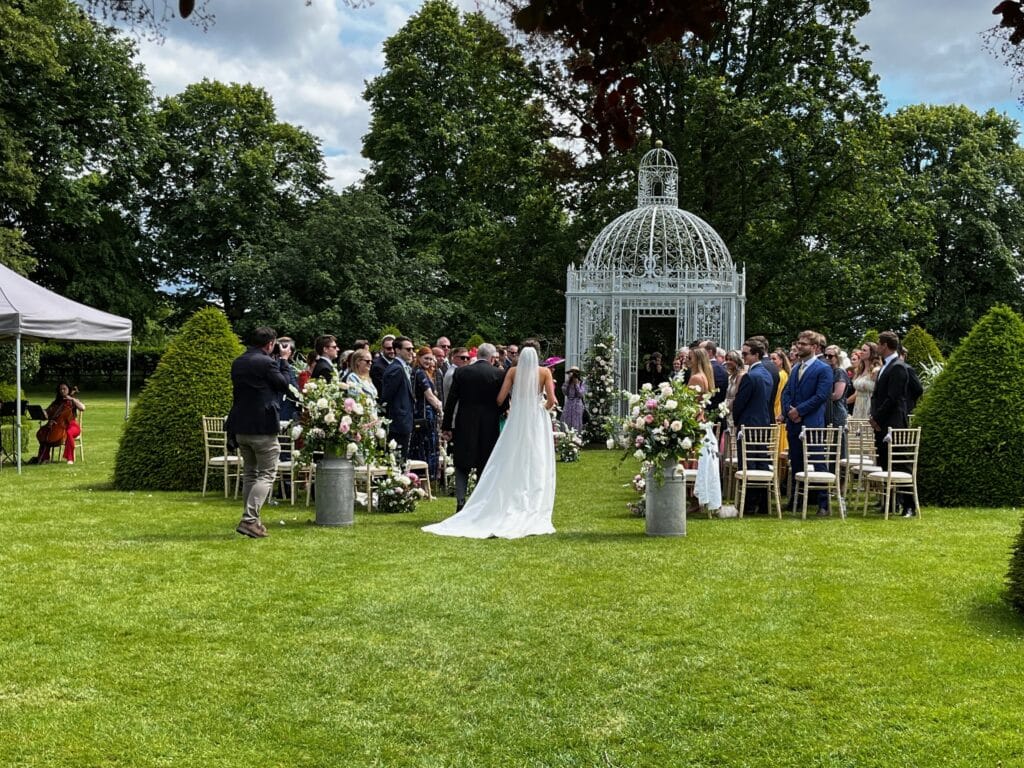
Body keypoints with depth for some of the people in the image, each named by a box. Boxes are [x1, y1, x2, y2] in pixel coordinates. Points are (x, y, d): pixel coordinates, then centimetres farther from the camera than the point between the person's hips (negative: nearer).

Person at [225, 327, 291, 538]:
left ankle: (251, 520, 20)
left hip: (240, 427, 8)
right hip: (263, 427, -8)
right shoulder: (267, 363, -14)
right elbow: (284, 385, -3)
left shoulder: (237, 362, 11)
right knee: (267, 474, -1)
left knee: (250, 473, 18)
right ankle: (249, 520, -13)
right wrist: (284, 362, 8)